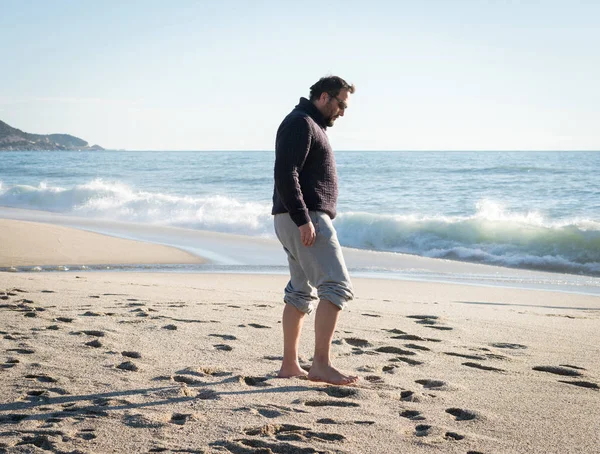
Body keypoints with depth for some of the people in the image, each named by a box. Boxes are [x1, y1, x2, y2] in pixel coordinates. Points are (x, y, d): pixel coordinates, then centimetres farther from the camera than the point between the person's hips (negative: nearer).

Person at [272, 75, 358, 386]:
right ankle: (321, 364, -17)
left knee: (302, 292, 12)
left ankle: (290, 365, 16)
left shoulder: (311, 126, 22)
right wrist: (303, 219, -26)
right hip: (305, 219, -11)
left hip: (303, 220, 11)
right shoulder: (300, 123, -10)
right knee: (336, 286, -15)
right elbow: (285, 174, -21)